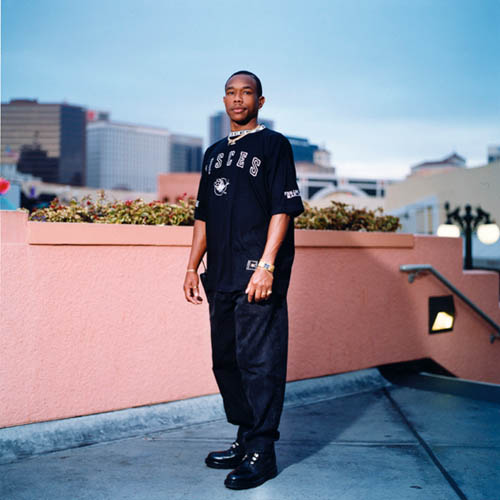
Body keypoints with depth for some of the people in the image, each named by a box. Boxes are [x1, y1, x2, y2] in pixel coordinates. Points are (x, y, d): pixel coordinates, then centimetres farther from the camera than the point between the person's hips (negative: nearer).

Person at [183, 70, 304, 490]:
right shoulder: (215, 152, 20)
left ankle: (261, 453, 2)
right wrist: (193, 267, 15)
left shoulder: (273, 144, 1)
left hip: (258, 276, -7)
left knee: (258, 361, -6)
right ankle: (245, 440, 24)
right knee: (226, 361, 11)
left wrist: (266, 266, -18)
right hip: (221, 277, 7)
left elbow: (283, 208, -8)